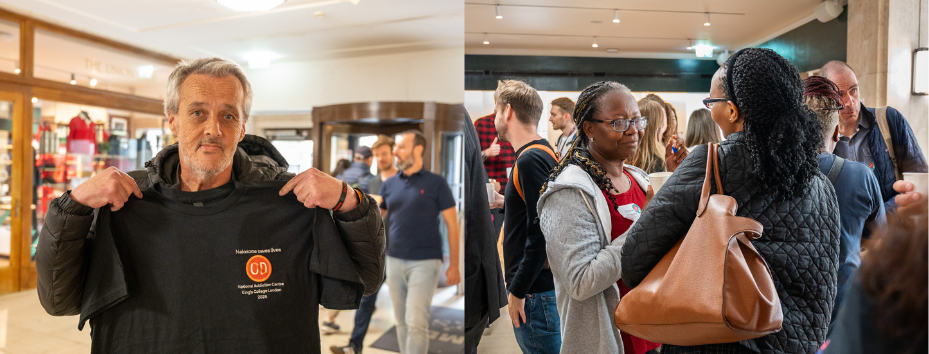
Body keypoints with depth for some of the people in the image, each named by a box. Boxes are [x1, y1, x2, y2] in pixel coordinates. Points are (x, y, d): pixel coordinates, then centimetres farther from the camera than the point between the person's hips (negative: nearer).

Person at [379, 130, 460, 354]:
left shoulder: (435, 183, -3)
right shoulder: (390, 184, 9)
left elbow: (452, 224, -2)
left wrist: (454, 265, -5)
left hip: (425, 262, -4)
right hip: (394, 261, 4)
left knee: (416, 322, -9)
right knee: (402, 322, 12)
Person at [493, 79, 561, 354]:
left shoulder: (531, 159, -18)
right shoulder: (544, 152, 12)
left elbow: (541, 234, -23)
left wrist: (518, 292, -18)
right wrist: (506, 202, 21)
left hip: (536, 293, -10)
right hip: (540, 287, 10)